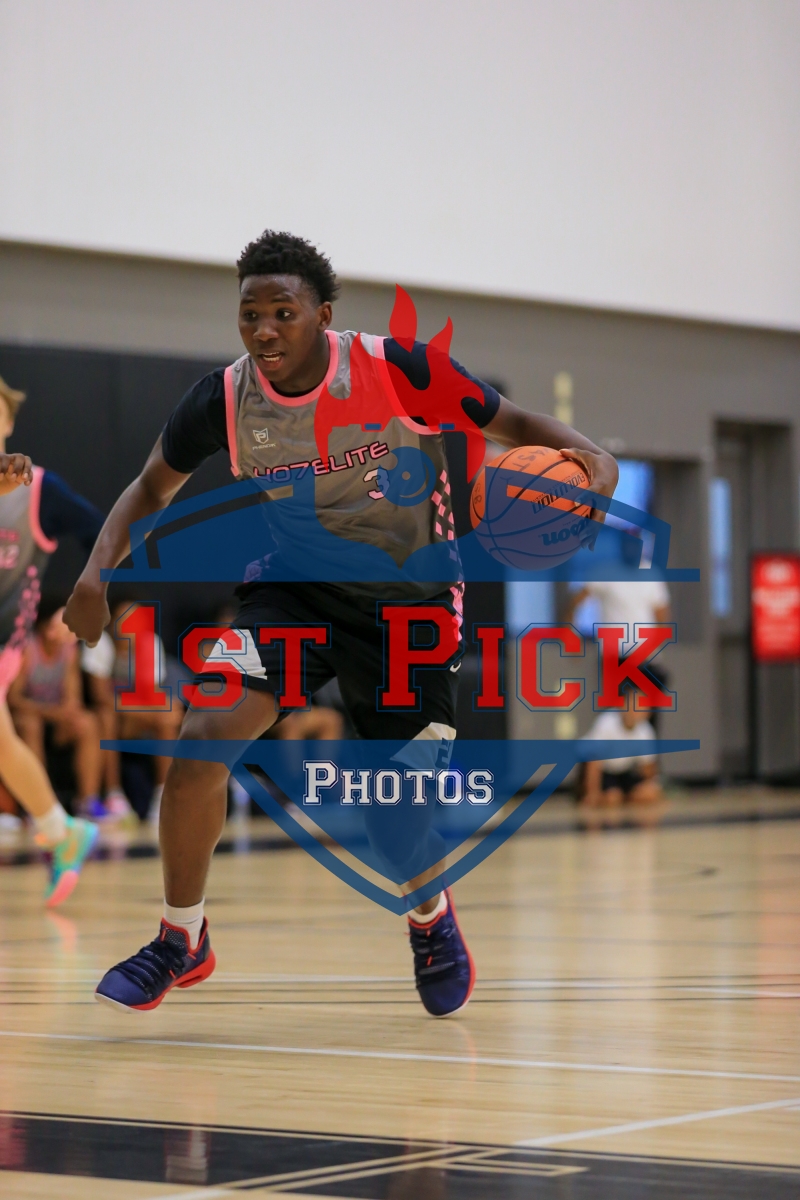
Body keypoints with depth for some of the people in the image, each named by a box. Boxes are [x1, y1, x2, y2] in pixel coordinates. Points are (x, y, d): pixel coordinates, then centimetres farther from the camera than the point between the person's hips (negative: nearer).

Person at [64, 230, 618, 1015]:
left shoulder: (399, 371, -20)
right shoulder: (221, 402, -12)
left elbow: (515, 427, -9)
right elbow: (152, 488, 5)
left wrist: (587, 456, -29)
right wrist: (98, 569, -12)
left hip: (410, 602, -2)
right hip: (293, 590, 2)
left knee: (411, 810, -3)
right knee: (205, 736, -21)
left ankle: (431, 920, 35)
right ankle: (181, 942, -1)